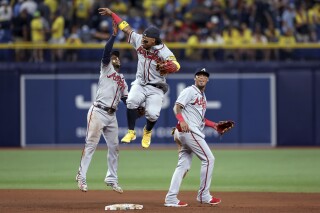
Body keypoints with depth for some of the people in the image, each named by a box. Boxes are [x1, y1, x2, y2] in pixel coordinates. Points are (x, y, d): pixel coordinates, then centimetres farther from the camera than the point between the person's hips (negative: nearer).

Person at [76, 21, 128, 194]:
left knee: (114, 147, 9)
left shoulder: (122, 80, 23)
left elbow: (126, 99, 17)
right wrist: (114, 35, -18)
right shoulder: (106, 68, 6)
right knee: (91, 144, -9)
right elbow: (106, 51, -11)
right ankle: (81, 177, -9)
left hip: (111, 115, 7)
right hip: (98, 112, -7)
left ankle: (111, 179, 18)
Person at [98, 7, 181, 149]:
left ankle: (147, 132, 19)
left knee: (152, 114, -17)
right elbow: (127, 28, 5)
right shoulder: (139, 41, -5)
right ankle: (131, 132, -11)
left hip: (156, 88, -3)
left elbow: (176, 65, -33)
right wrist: (111, 14, 8)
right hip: (139, 84, 3)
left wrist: (167, 67, -56)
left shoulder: (163, 52, -20)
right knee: (132, 101, -27)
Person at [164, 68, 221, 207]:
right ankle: (203, 195, -3)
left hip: (193, 132, 9)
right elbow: (177, 107, -16)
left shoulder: (202, 96, 24)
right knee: (208, 159, -8)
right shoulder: (189, 91, -4)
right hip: (188, 131, -9)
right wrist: (182, 120, -33)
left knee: (183, 165, 4)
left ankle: (171, 199, 1)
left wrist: (213, 125, 16)